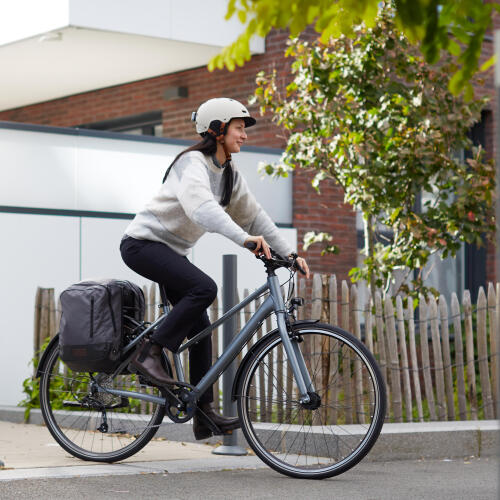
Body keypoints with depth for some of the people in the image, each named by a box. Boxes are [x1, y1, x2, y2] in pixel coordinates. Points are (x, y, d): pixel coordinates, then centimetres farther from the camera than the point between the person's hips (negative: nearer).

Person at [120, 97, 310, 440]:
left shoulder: (230, 175, 7)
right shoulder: (192, 163, -20)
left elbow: (254, 215, 10)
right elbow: (200, 206, -38)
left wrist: (288, 253, 0)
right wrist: (244, 237, -49)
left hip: (173, 250, 9)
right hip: (143, 243, -9)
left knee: (200, 327, 1)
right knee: (204, 288, -29)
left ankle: (204, 414, 3)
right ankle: (149, 354, -20)